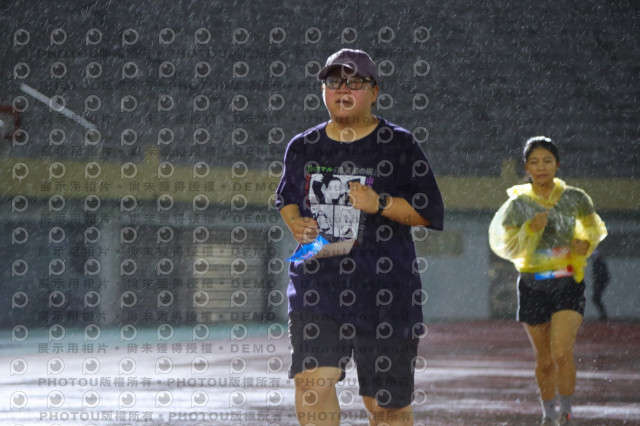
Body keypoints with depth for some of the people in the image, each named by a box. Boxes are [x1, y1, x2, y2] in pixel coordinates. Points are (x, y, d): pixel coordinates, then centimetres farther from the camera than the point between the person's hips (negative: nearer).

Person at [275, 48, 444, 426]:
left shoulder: (399, 145, -1)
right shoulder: (303, 147, 11)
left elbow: (431, 212, -3)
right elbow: (286, 198, 27)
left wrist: (380, 204, -17)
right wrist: (295, 222, 5)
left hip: (383, 286, -2)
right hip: (316, 280, 2)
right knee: (312, 377, -15)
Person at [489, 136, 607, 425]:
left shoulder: (574, 198, 0)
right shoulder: (517, 204, -2)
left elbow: (593, 225, 18)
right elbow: (510, 248, -4)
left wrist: (586, 243, -4)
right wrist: (531, 229, -20)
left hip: (568, 284, -1)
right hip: (533, 285, 1)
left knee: (562, 353, -18)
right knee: (544, 360, 11)